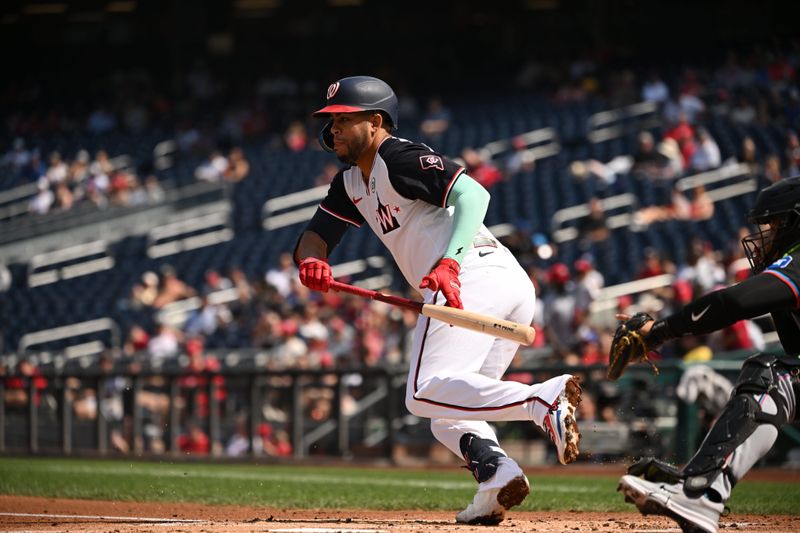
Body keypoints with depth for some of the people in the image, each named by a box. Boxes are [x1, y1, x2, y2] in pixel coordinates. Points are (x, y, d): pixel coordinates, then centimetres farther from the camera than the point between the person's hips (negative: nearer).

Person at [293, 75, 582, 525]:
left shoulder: (398, 158, -2)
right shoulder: (352, 183, 27)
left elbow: (473, 193, -16)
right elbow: (317, 233, 21)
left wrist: (449, 263, -30)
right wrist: (311, 259, -4)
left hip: (473, 274, -10)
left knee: (426, 393, -20)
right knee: (448, 413, 11)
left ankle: (545, 401, -33)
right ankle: (497, 472, -14)